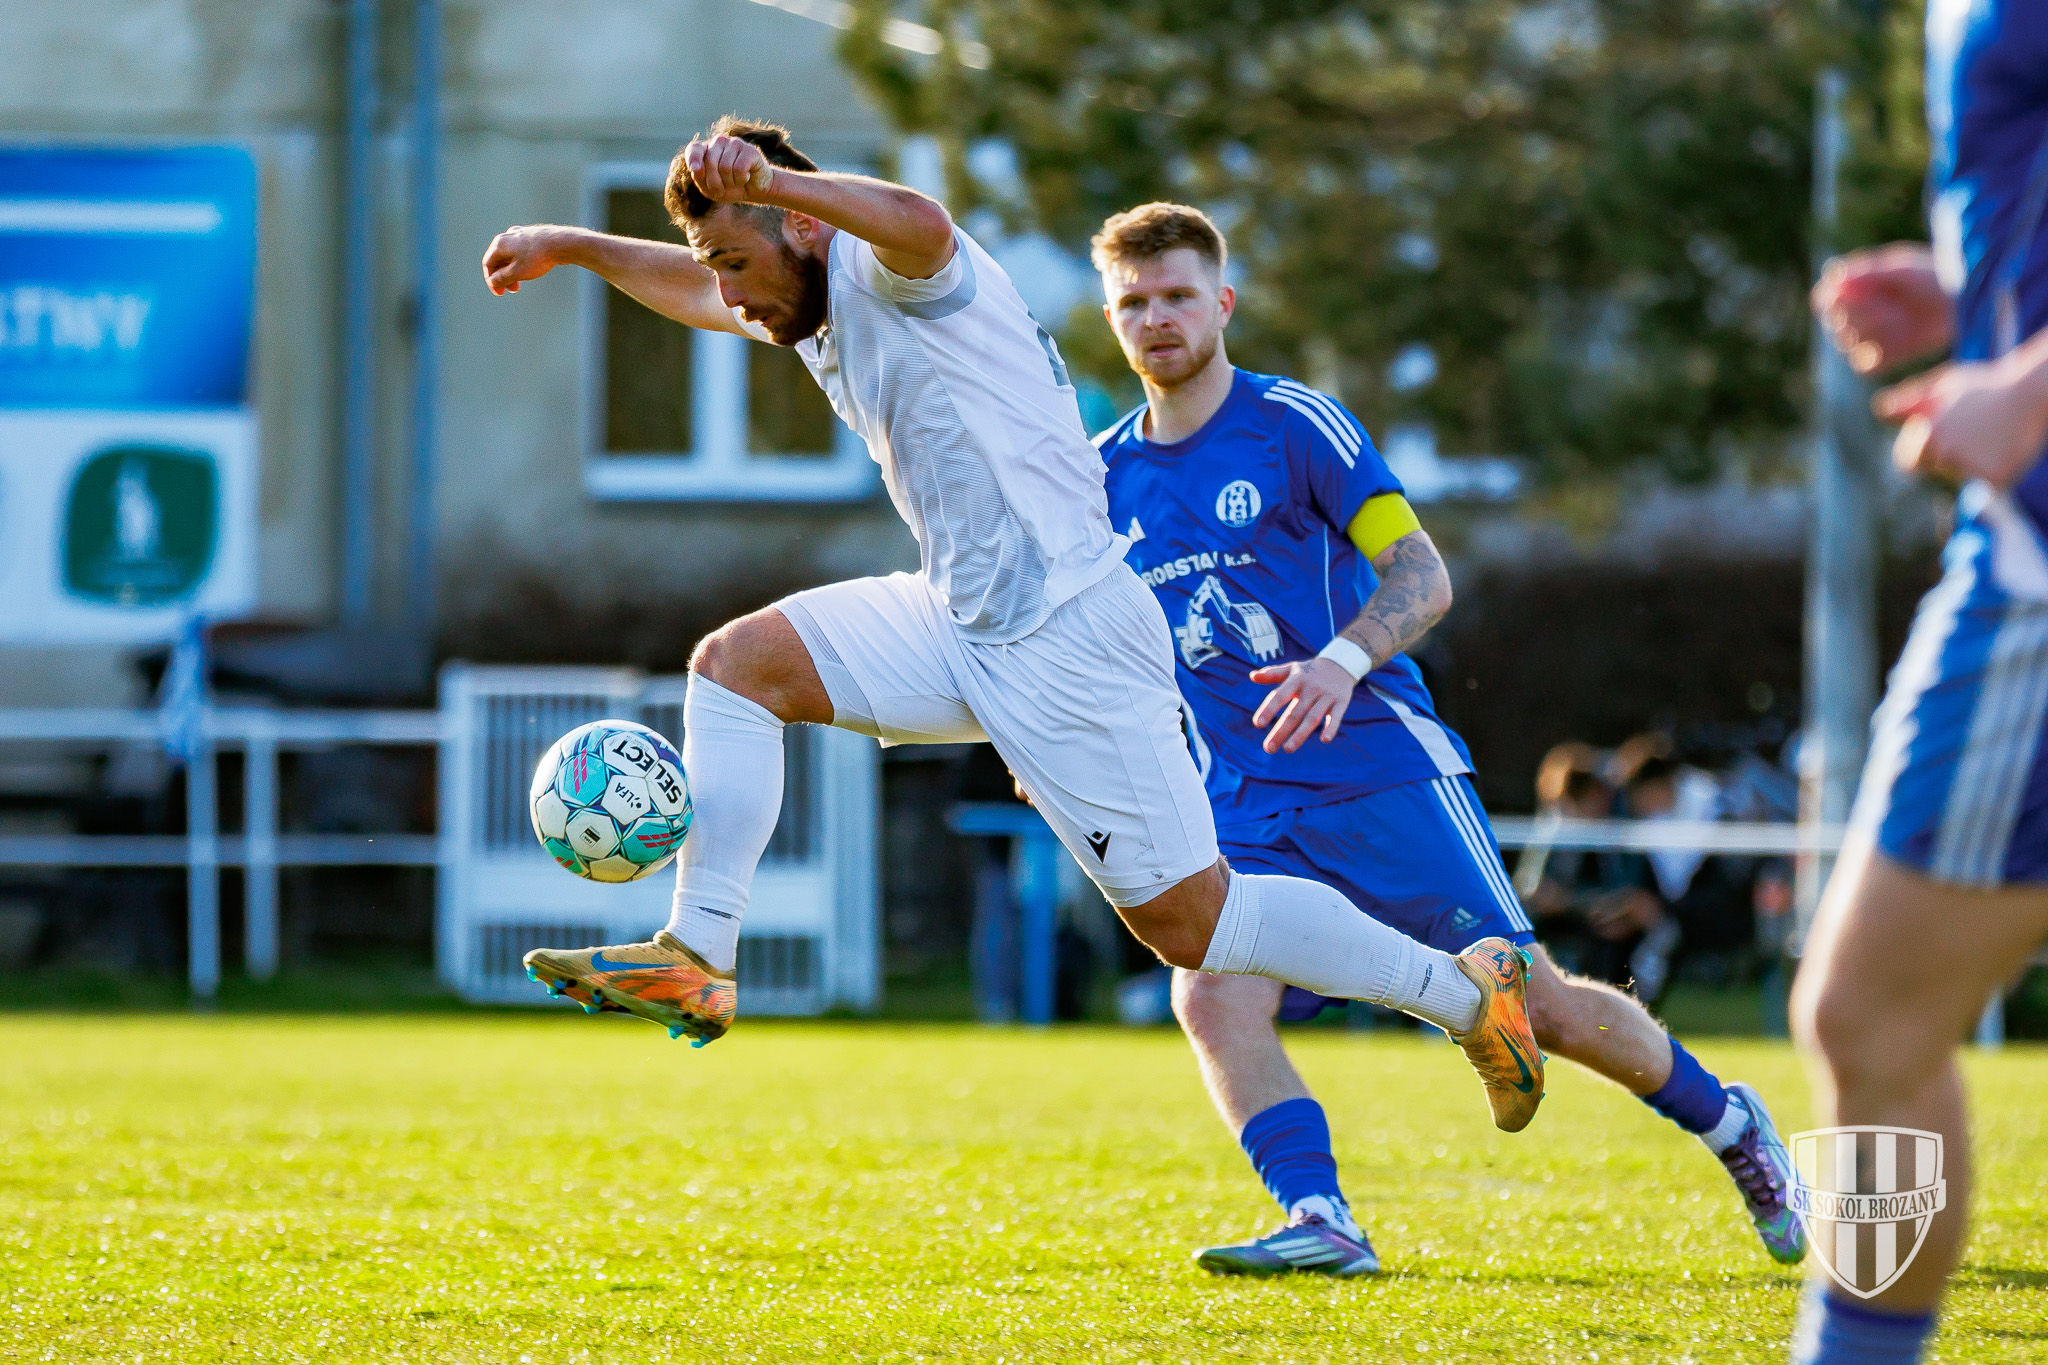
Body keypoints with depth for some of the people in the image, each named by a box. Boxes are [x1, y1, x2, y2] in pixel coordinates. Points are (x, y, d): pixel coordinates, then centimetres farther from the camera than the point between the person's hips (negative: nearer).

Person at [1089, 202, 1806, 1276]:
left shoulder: (1294, 423, -4)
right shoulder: (1102, 478, 10)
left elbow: (1422, 577, -9)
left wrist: (1342, 662, -28)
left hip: (1383, 770, -4)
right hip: (1245, 811, 4)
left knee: (1532, 1004, -4)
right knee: (1211, 997, -24)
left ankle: (1727, 1125, 19)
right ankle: (1319, 1221, -28)